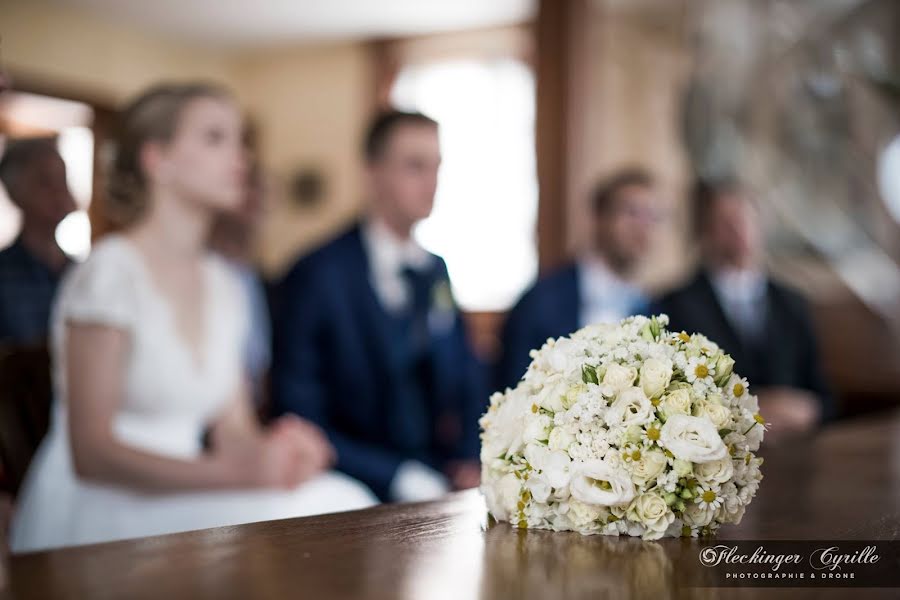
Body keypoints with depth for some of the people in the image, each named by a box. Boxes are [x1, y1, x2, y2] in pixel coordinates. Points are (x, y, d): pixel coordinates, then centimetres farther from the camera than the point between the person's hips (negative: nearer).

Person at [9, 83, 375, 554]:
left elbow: (232, 430, 11)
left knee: (342, 503, -16)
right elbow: (91, 453, -17)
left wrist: (271, 451, -13)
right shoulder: (109, 274, -12)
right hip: (97, 513, -7)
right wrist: (239, 473, -26)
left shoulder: (222, 285, 11)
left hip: (175, 498, 7)